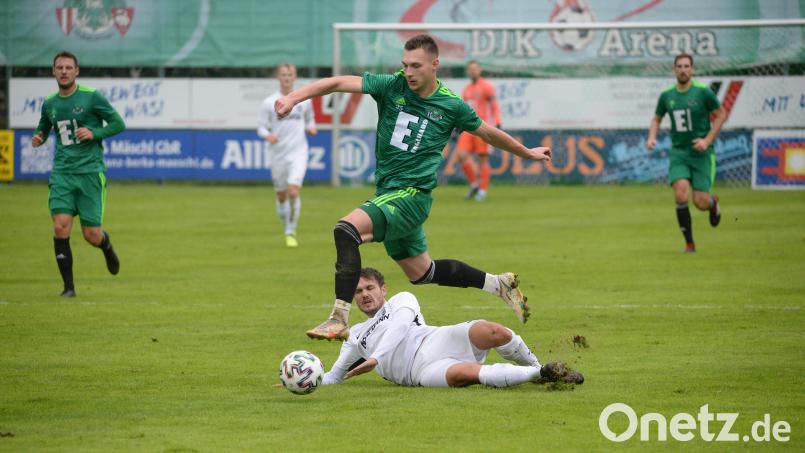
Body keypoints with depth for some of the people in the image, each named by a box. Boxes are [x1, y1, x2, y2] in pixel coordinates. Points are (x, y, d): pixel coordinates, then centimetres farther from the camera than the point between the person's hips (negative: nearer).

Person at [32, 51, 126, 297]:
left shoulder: (92, 97, -3)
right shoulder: (49, 103, 9)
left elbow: (118, 124, 0)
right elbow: (43, 128, 27)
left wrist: (94, 133, -15)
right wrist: (38, 138, 4)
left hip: (90, 171, -3)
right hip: (62, 172, 3)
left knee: (92, 235, -2)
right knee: (60, 227, -14)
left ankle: (106, 245, 37)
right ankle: (68, 286, -2)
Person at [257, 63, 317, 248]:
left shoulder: (304, 100, 4)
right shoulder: (269, 103, -1)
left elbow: (310, 119, 20)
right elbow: (261, 127, 2)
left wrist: (311, 127, -2)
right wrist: (268, 135, -19)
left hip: (298, 152, -1)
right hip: (278, 154, 1)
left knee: (293, 191, -18)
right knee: (281, 196, 10)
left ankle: (291, 233, -9)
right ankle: (288, 230, 31)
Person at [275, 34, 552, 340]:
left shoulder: (451, 106, -3)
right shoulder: (391, 86, 0)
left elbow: (488, 133, 16)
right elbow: (338, 83, -10)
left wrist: (527, 153, 27)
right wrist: (294, 98, -24)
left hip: (412, 194, -6)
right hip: (388, 191, 6)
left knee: (346, 229, -27)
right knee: (420, 272, 18)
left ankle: (339, 320, -28)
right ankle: (499, 284, 36)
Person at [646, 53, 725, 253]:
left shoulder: (703, 92, -7)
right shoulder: (666, 96, 3)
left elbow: (721, 115, 0)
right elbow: (656, 119, 19)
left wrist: (707, 140, -10)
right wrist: (652, 137, -1)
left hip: (702, 154, -2)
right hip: (678, 153, 2)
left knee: (700, 203, -6)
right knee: (681, 195, -19)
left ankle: (713, 202, 35)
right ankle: (689, 243, -5)